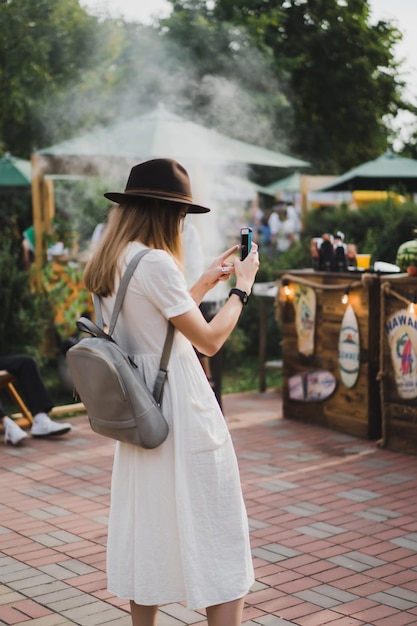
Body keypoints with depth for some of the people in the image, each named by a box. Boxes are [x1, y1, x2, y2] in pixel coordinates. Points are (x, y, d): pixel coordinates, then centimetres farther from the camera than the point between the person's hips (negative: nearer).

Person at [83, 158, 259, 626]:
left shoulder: (107, 265, 8)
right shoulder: (155, 262, -19)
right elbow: (209, 339, -17)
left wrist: (207, 280, 19)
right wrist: (241, 287, -4)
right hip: (182, 410, -9)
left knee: (147, 525, 16)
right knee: (214, 533, 0)